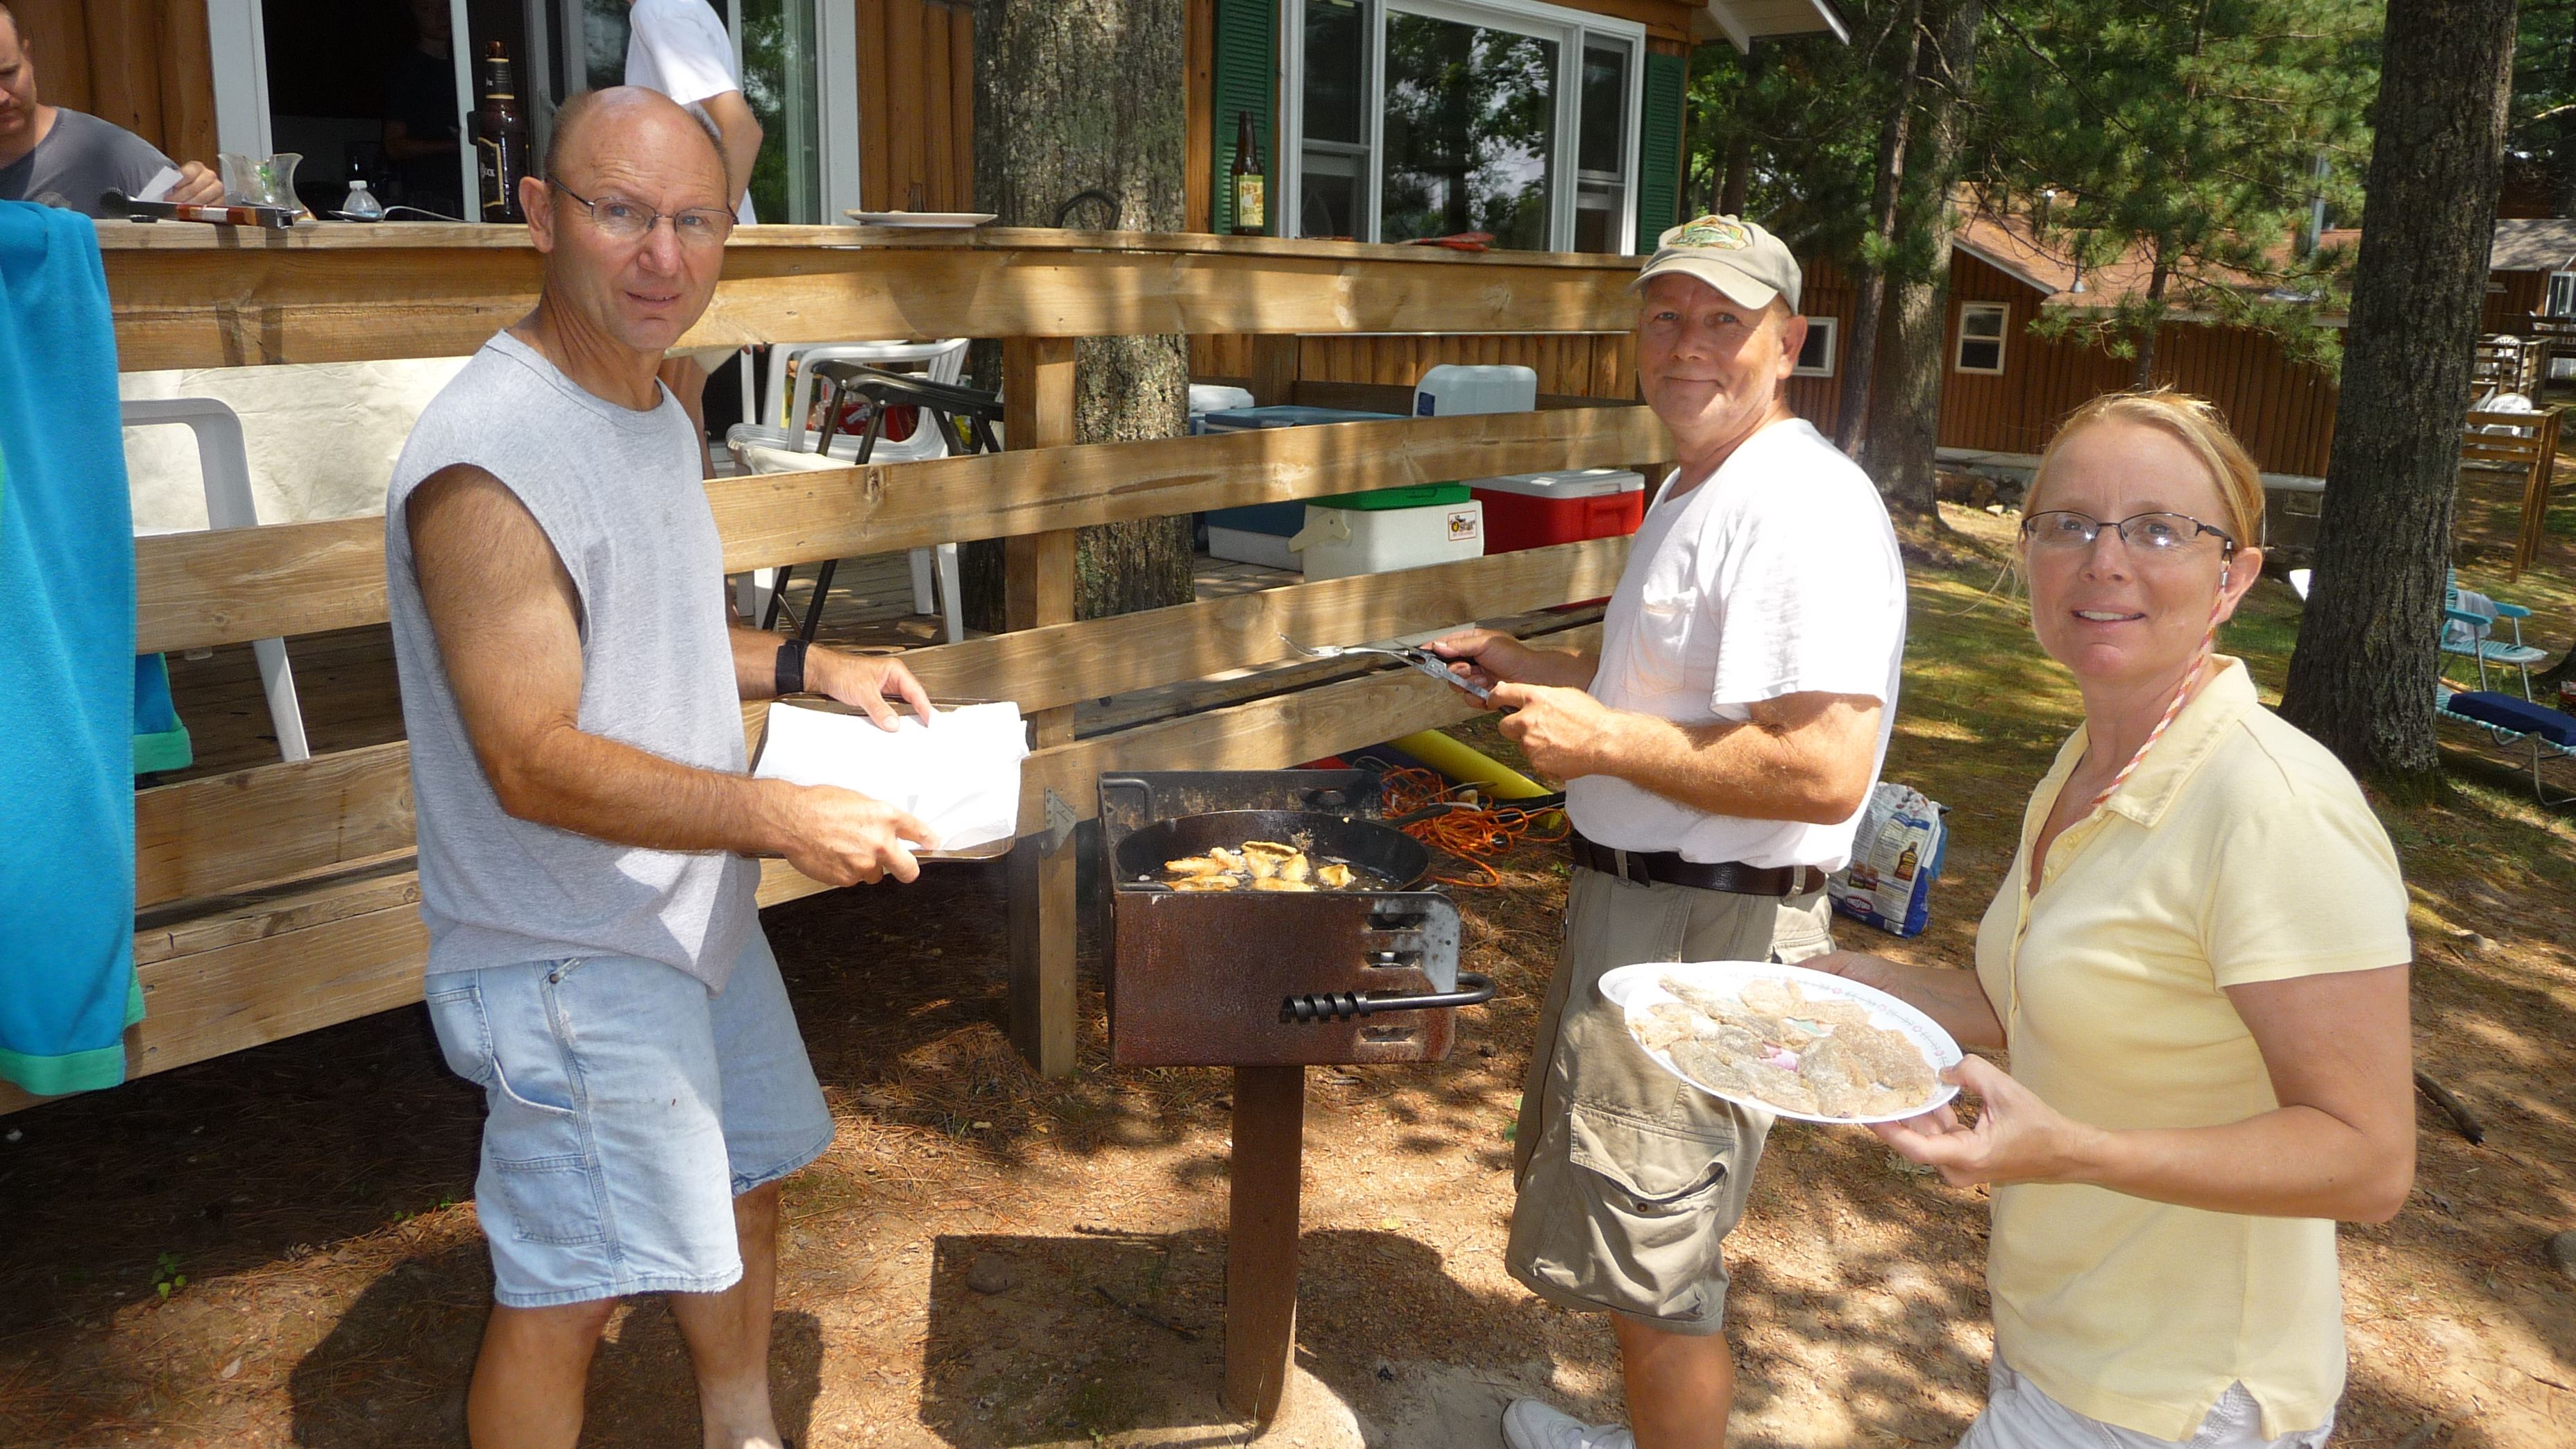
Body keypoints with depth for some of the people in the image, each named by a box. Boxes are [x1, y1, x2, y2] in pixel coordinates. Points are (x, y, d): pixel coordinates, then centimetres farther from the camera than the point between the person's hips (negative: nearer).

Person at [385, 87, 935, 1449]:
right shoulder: (489, 460, -25)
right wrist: (781, 815, -27)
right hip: (572, 961, -10)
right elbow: (536, 763, -27)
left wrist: (801, 665, 4)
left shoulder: (649, 407, 6)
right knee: (565, 1291, 4)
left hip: (695, 914, 10)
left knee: (741, 1185, 24)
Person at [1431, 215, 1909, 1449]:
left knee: (1649, 1258, 3)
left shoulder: (1802, 509, -22)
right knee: (1633, 1226, 26)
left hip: (1708, 932, -11)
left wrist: (1602, 740, -23)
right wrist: (1532, 669, 15)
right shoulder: (1694, 490, 13)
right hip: (1632, 896, 11)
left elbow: (1823, 771, -31)